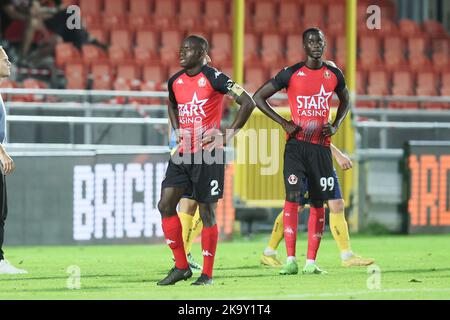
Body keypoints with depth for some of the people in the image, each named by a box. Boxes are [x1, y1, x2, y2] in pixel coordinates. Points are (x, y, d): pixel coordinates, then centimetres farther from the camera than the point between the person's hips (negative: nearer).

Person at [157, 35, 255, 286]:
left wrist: (228, 135, -12)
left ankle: (207, 274, 8)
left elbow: (248, 102, -13)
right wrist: (177, 130, 15)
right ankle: (181, 267, 8)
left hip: (208, 153, -7)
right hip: (183, 154, 7)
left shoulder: (214, 78, -11)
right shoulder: (175, 82, 9)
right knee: (166, 205, -2)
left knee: (207, 212, -1)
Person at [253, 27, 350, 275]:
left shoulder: (334, 74, 7)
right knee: (292, 197, -15)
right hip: (296, 145, -4)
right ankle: (290, 259, -16)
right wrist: (284, 123, -7)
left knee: (318, 203, 5)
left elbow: (344, 100, 25)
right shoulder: (291, 74, -4)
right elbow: (259, 97, 0)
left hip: (321, 146, 4)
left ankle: (311, 262, 11)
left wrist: (335, 126, 7)